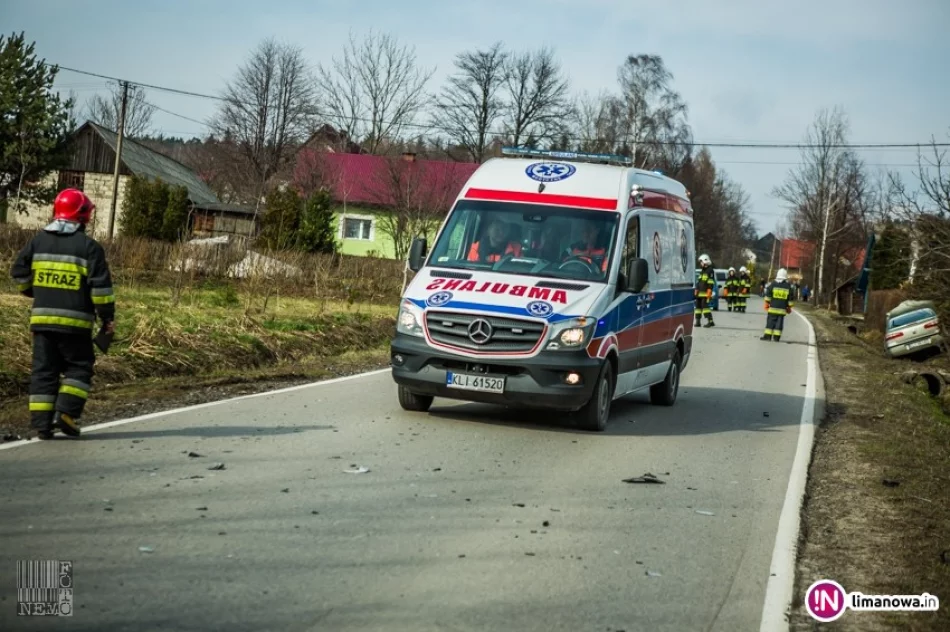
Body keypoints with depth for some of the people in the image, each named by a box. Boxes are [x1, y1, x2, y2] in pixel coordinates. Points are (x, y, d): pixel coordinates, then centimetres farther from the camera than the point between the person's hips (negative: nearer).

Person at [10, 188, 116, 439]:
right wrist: (108, 317, 0)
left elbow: (19, 273, 13)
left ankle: (41, 422, 5)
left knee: (44, 369, 9)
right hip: (74, 321, -4)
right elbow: (100, 285, -9)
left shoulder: (38, 241, 6)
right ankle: (66, 412, -5)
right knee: (79, 367, 9)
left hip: (42, 318, 4)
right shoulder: (88, 246, -7)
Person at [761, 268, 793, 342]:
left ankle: (768, 335, 0)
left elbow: (768, 295, -1)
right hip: (782, 309, 2)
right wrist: (789, 307, 16)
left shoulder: (773, 284, -2)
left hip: (773, 308, -1)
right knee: (779, 322, 4)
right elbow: (790, 298, 8)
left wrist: (766, 304, 7)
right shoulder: (788, 286, 4)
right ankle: (776, 337, 2)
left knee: (770, 322, 2)